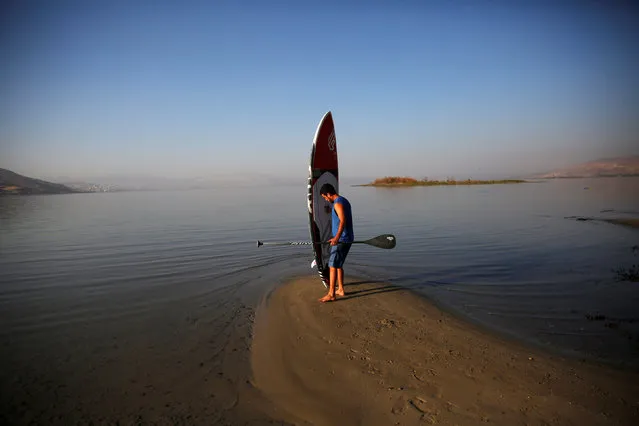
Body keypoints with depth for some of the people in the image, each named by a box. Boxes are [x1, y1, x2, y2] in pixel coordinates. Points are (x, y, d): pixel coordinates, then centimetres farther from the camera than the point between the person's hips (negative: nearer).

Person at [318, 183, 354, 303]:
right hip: (347, 239, 10)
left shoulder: (338, 203, -15)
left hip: (341, 239, -10)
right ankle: (340, 289, 27)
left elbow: (343, 221, -28)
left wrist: (337, 237, -37)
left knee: (333, 266, -8)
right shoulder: (344, 201, 16)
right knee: (338, 265, 19)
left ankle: (331, 294, -6)